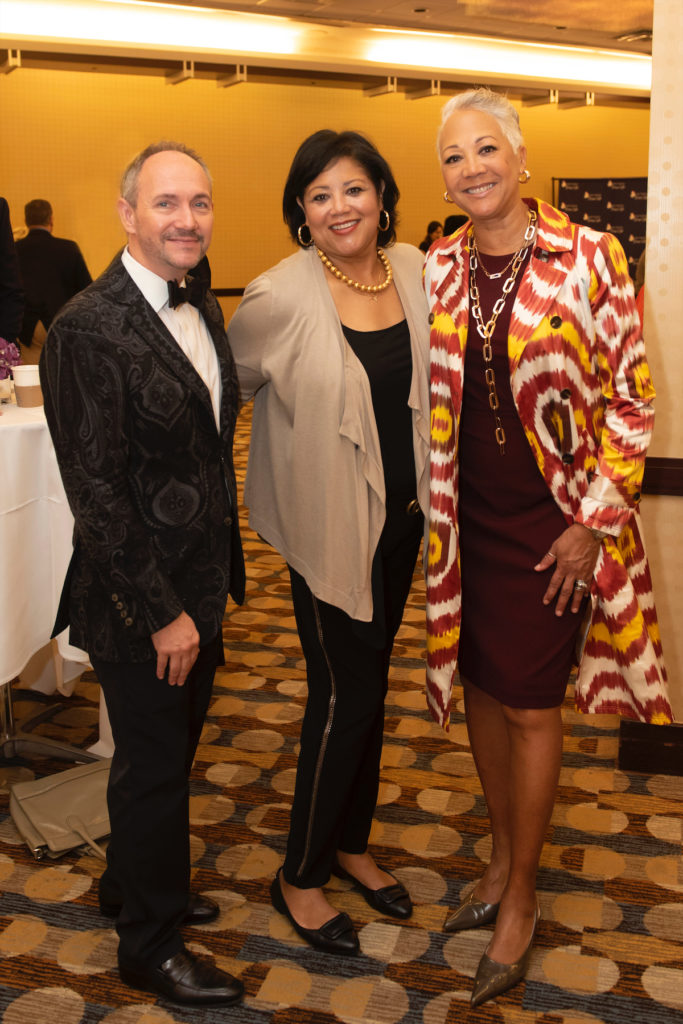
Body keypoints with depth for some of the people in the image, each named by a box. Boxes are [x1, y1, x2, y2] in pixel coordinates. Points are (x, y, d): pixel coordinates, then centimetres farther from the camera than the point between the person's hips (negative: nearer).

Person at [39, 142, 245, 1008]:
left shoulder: (205, 310, 7)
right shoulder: (88, 328, -19)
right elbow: (96, 489, -20)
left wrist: (219, 577, 12)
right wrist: (161, 611, -17)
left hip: (200, 586, 8)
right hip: (140, 601, -8)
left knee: (169, 750, 23)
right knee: (153, 766, 9)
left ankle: (131, 883, 47)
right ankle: (149, 944, 31)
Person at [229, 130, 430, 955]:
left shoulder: (412, 269, -1)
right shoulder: (281, 297, -19)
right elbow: (230, 382, -3)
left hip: (401, 514, 6)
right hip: (329, 522, -6)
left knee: (371, 680, 18)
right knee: (342, 694, 1)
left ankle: (351, 842, 39)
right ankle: (300, 877, 23)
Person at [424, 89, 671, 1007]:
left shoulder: (589, 258, -10)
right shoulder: (438, 270, 2)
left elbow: (630, 400, -8)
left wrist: (593, 524, -12)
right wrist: (425, 511, 6)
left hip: (552, 525, -4)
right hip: (467, 520, 4)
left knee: (531, 706, 4)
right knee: (480, 688, 15)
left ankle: (520, 904, 24)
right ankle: (504, 855, 38)